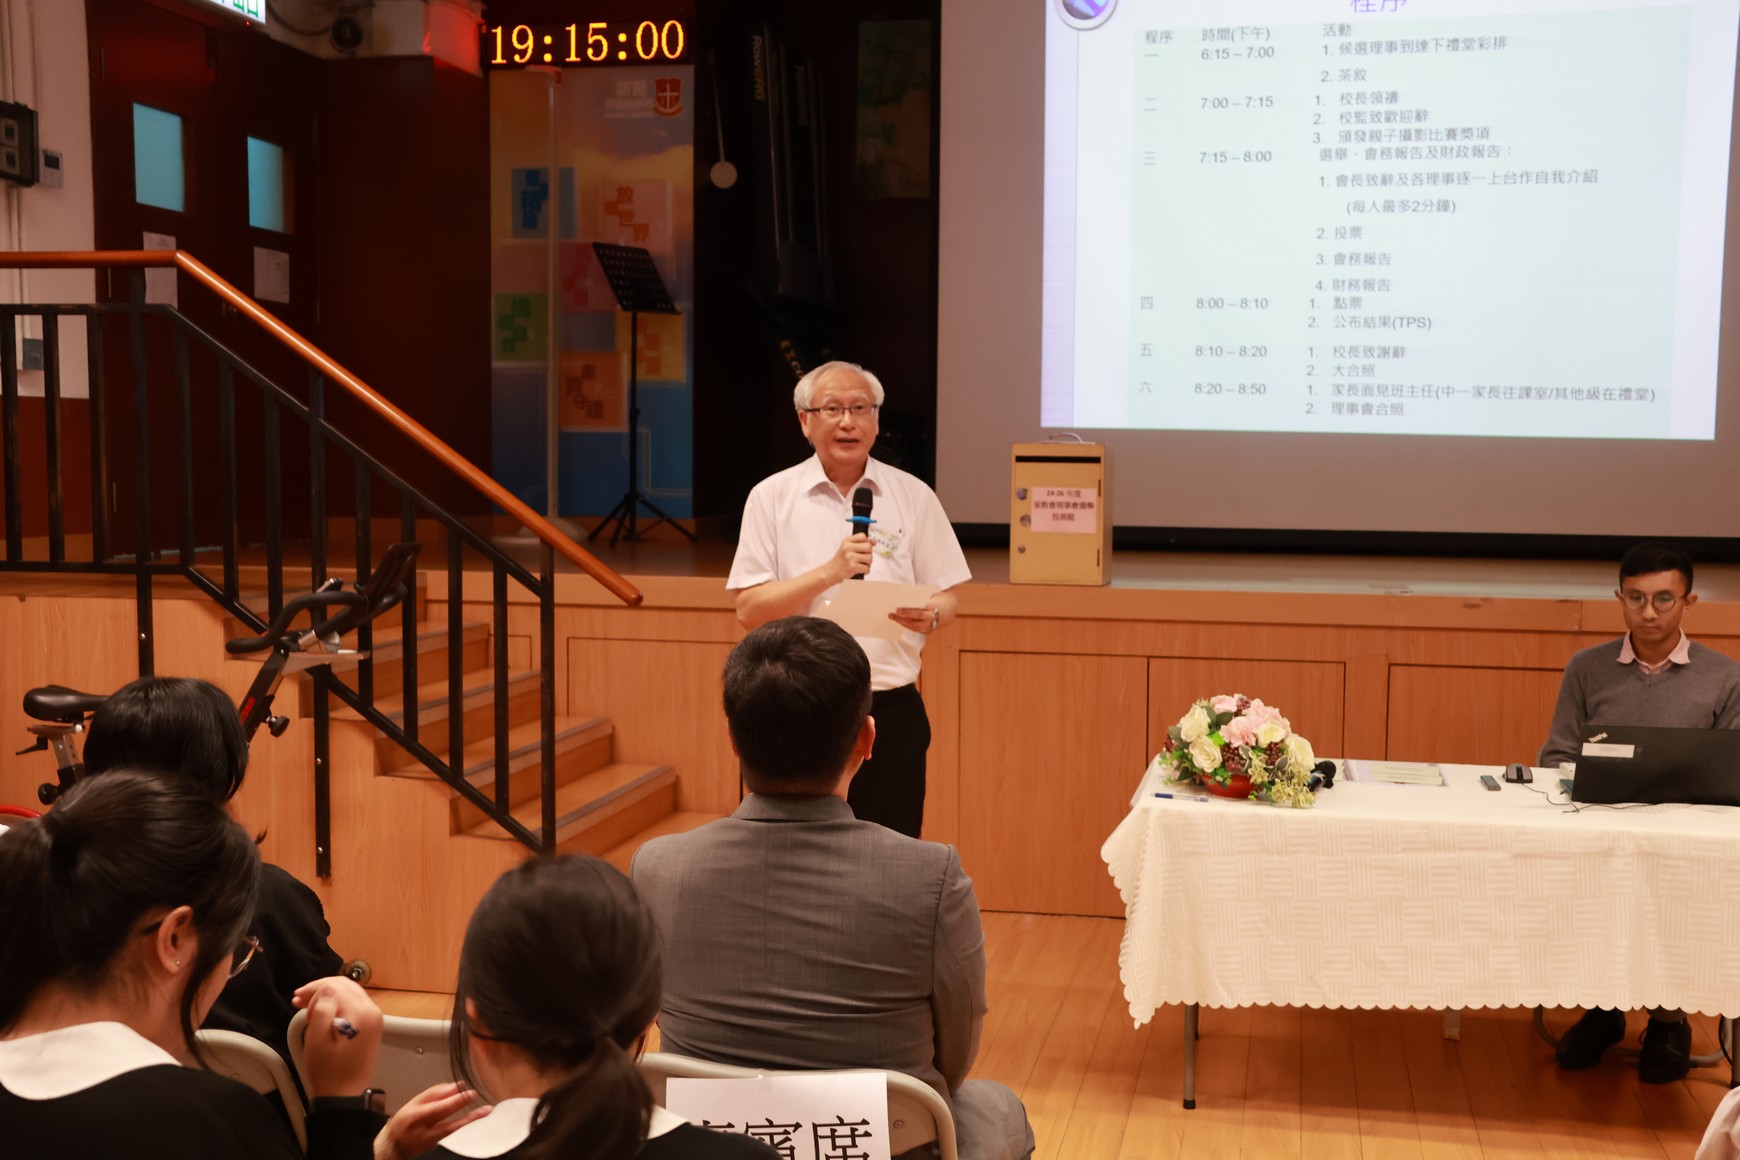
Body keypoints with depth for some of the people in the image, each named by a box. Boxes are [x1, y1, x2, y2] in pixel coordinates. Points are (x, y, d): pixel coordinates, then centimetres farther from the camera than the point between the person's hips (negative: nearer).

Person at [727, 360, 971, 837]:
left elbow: (946, 598, 9)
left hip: (891, 709, 1)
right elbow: (749, 609, -4)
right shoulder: (771, 498, 2)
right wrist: (830, 572, -16)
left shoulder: (913, 496, 6)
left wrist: (929, 615, -15)